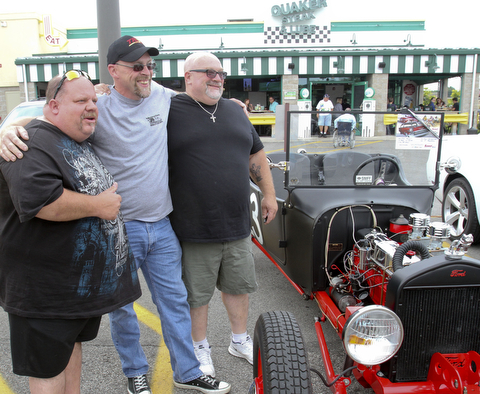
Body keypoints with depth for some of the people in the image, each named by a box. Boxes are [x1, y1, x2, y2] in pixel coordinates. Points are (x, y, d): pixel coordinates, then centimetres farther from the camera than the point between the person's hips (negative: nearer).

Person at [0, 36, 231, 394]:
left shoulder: (162, 96, 3)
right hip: (117, 227, -4)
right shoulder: (98, 109, -11)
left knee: (174, 300, 14)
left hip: (161, 226, 4)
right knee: (122, 307, 12)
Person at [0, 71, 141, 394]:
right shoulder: (34, 143, -19)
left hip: (87, 280, 9)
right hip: (47, 289, -9)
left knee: (73, 344, 24)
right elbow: (37, 199, -37)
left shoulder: (82, 142, 12)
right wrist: (98, 205, -24)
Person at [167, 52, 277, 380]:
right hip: (193, 229, -5)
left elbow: (256, 155, 17)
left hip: (237, 225, 5)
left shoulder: (235, 111, 12)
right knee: (196, 293, 12)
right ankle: (201, 347, 34)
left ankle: (240, 340, 41)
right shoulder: (170, 111, -7)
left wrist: (269, 194, 16)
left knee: (239, 286, 19)